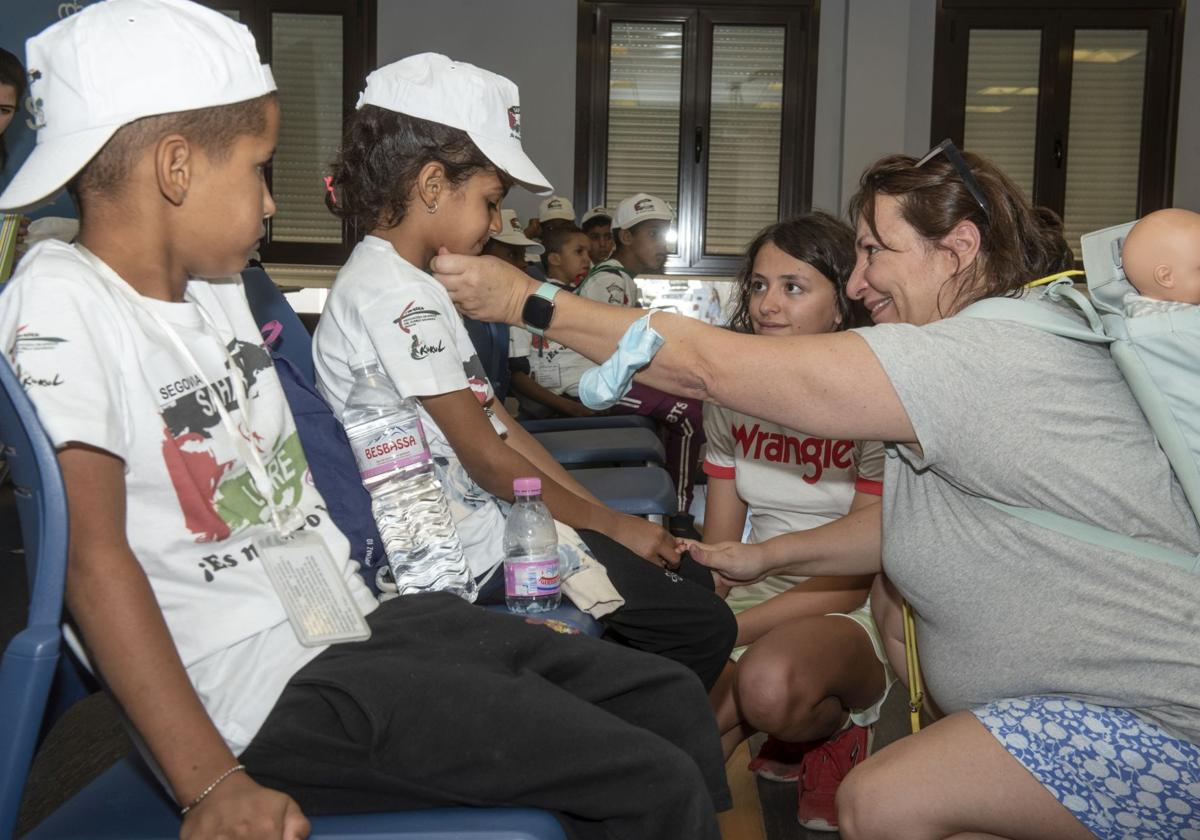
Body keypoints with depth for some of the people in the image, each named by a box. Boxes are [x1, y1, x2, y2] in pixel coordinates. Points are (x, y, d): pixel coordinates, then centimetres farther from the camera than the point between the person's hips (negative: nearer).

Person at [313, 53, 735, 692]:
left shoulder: (412, 285, 12)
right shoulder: (395, 294, -20)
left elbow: (498, 422, 11)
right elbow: (486, 457, -19)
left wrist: (606, 514, 8)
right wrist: (611, 523, -8)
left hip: (488, 519, 10)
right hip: (475, 557, -10)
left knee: (692, 577, 14)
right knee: (705, 627, -6)